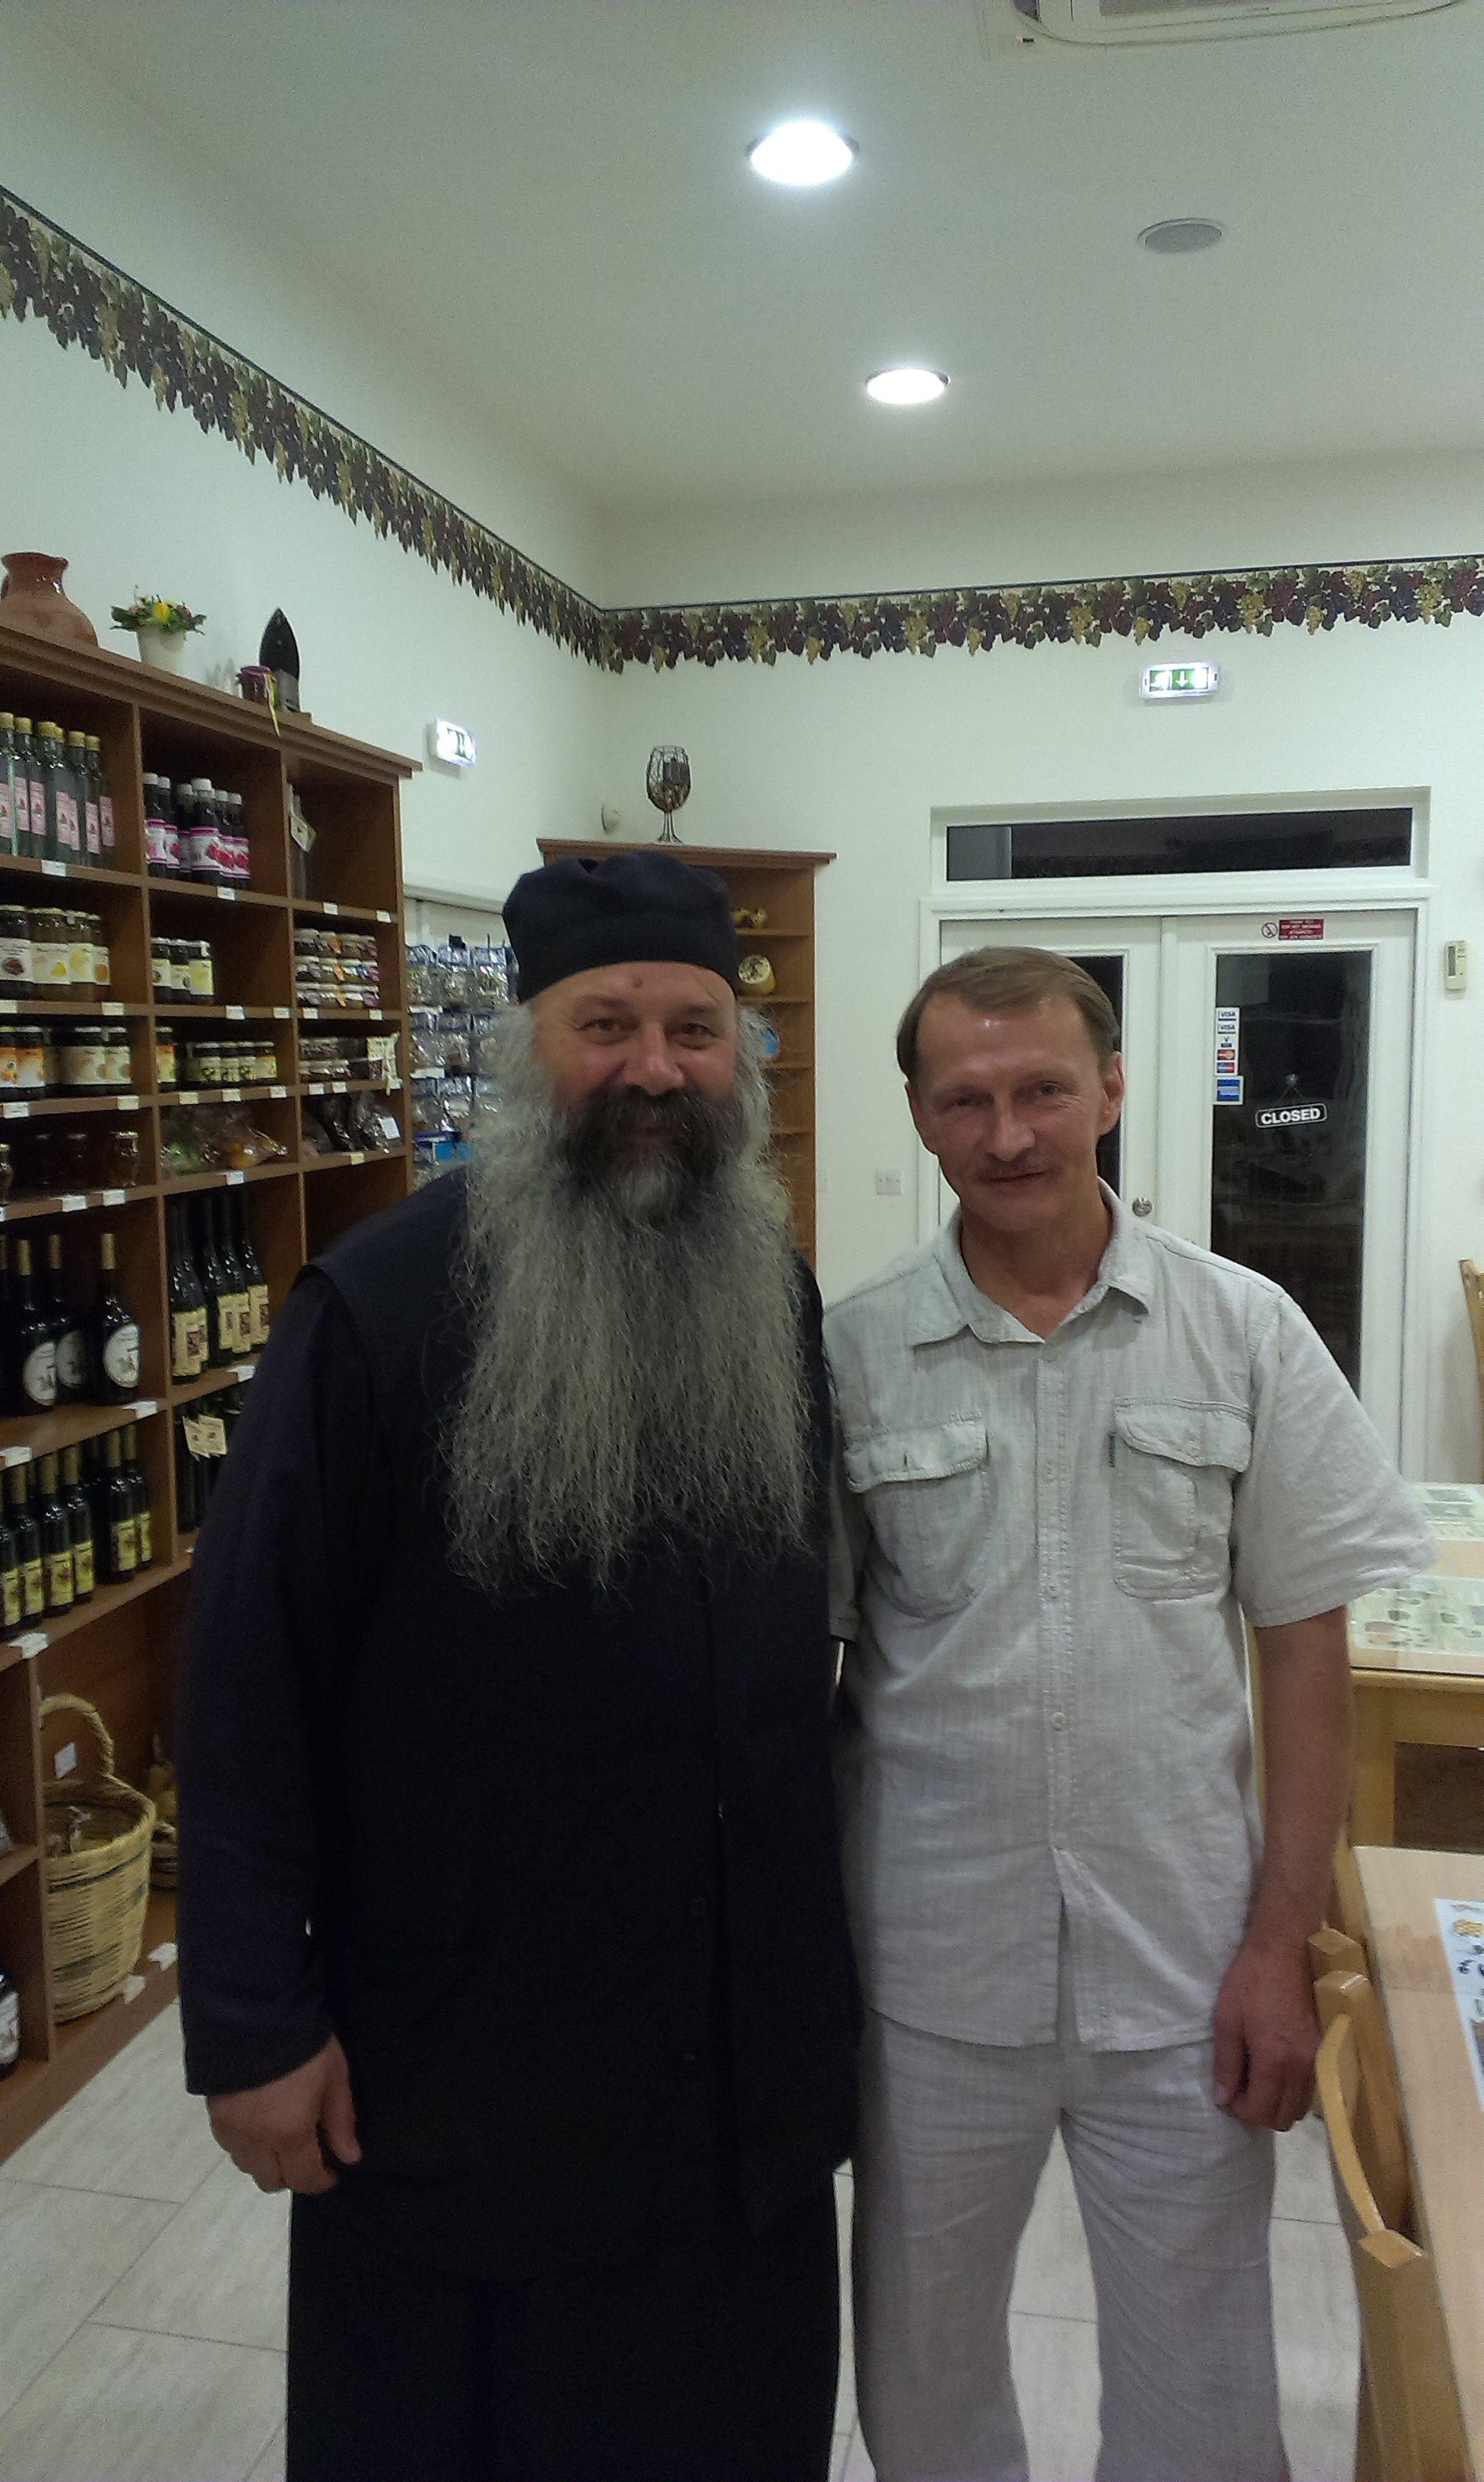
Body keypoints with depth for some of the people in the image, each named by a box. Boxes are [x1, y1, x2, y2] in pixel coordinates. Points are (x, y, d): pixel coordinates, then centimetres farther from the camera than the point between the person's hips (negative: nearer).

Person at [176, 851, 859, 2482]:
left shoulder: (778, 1294, 1)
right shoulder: (381, 1303, -16)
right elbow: (252, 1675, -14)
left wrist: (831, 1877, 13)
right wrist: (250, 2021, -12)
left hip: (755, 2028, 5)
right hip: (464, 2047, -4)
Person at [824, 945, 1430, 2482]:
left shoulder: (1244, 1333, -5)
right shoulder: (850, 1352, -6)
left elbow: (1307, 1649, -2)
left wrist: (1282, 1943, -5)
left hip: (1184, 1961, 0)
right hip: (928, 1966, 1)